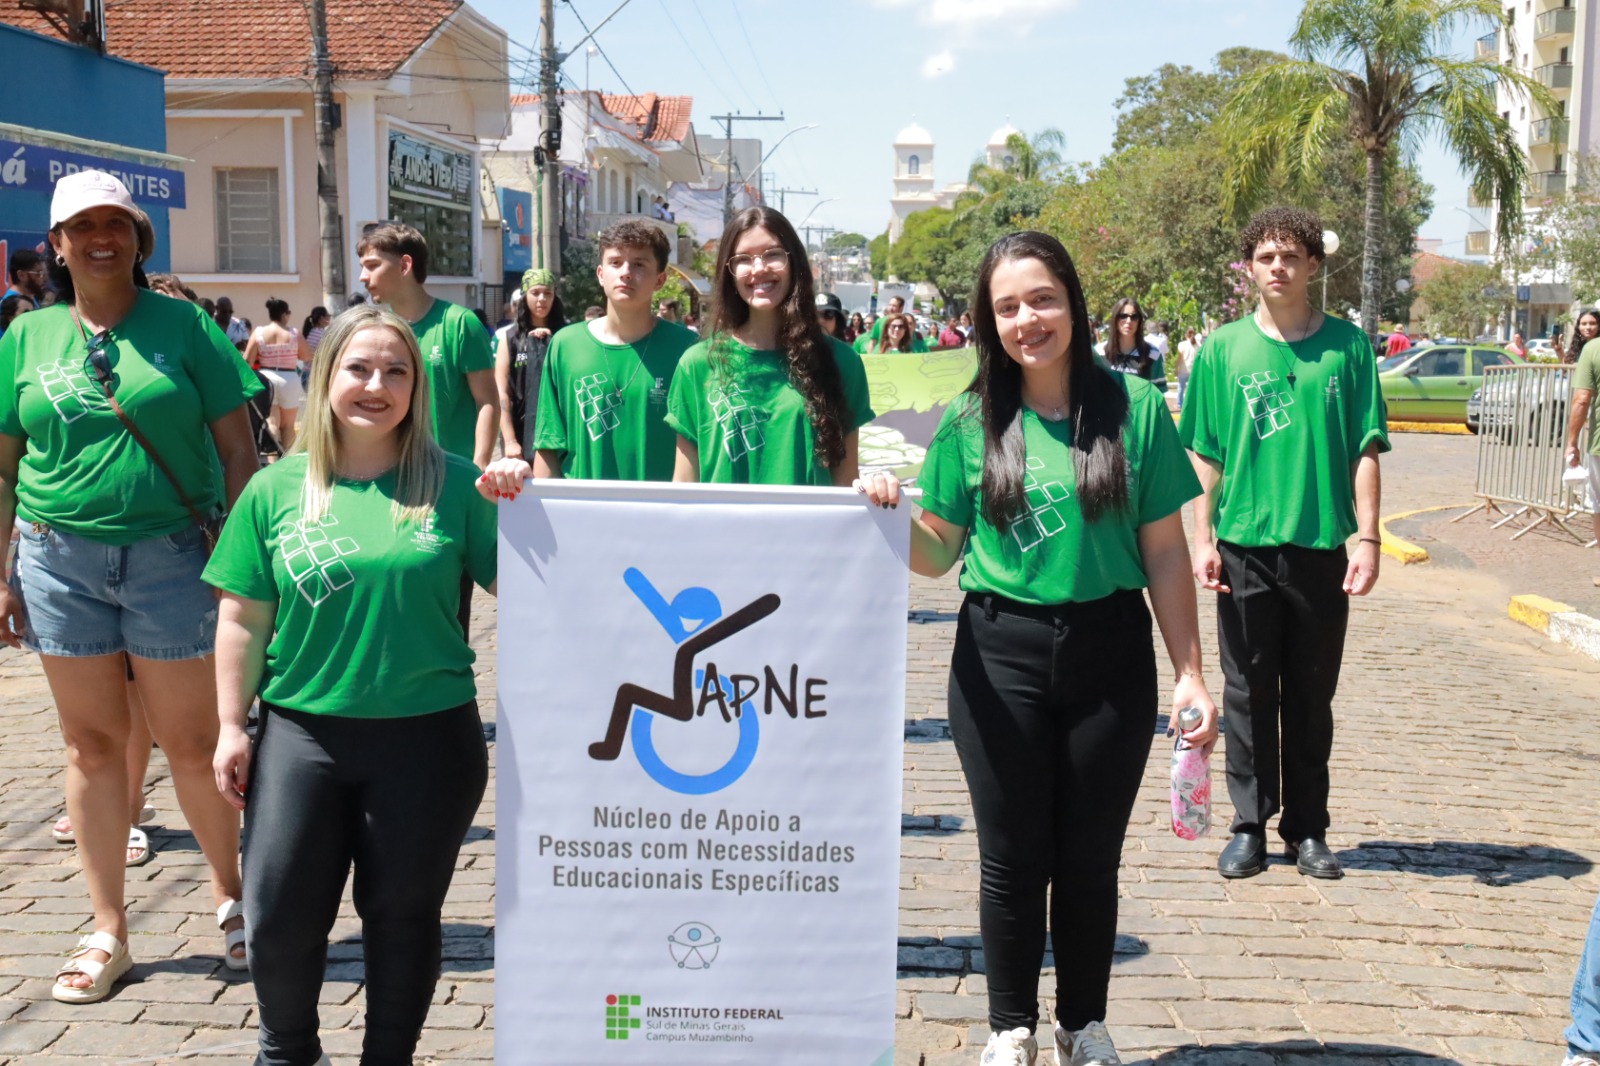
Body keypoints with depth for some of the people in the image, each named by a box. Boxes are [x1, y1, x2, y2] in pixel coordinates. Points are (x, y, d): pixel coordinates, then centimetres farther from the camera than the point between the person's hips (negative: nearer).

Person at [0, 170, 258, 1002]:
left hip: (172, 557, -3)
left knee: (191, 742, 3)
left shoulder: (183, 326, 0)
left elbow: (237, 449, -1)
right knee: (92, 744, 9)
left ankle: (229, 894, 26)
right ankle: (108, 932, 21)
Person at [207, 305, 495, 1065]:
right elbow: (243, 619, 5)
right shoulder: (276, 489, 2)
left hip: (428, 735, -1)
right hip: (303, 732, 1)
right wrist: (232, 725, 3)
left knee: (403, 915, 11)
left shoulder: (452, 483, -1)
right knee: (279, 916, 5)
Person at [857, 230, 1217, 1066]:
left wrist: (1190, 675, -3)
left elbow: (1165, 555, 0)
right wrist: (891, 516, -16)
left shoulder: (1134, 407, -2)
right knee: (1012, 857, 8)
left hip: (1110, 655, 0)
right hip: (1000, 657, 0)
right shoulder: (971, 422, 1)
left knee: (1090, 856, 11)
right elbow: (937, 553, 4)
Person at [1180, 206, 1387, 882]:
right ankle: (1250, 825, 18)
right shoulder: (1224, 348, 2)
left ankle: (1307, 828, 21)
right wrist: (1203, 538, -3)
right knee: (1248, 692, 7)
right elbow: (1204, 453, 3)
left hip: (1323, 547, 0)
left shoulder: (1347, 345, 2)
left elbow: (1365, 450, 1)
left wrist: (1367, 538, -5)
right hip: (1245, 546, 0)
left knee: (1312, 695, 9)